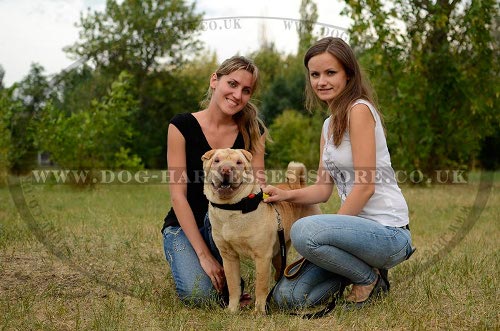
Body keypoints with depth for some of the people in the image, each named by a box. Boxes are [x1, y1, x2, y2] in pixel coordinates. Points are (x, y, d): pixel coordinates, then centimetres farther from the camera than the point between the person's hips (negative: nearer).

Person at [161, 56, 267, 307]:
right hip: (185, 227, -2)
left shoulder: (253, 131, -2)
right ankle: (190, 266, 9)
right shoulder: (182, 126, -12)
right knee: (199, 294, -27)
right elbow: (178, 195, -15)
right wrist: (204, 254, -21)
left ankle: (230, 283, -9)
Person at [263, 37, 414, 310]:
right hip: (359, 227, 8)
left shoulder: (359, 109, -12)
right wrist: (287, 195, -7)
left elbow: (365, 185, -17)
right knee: (286, 296, -3)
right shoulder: (328, 124, 15)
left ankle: (369, 277, -7)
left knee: (304, 230, -34)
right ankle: (362, 268, 15)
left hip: (388, 232, -8)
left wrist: (333, 227, -14)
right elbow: (323, 188, 11)